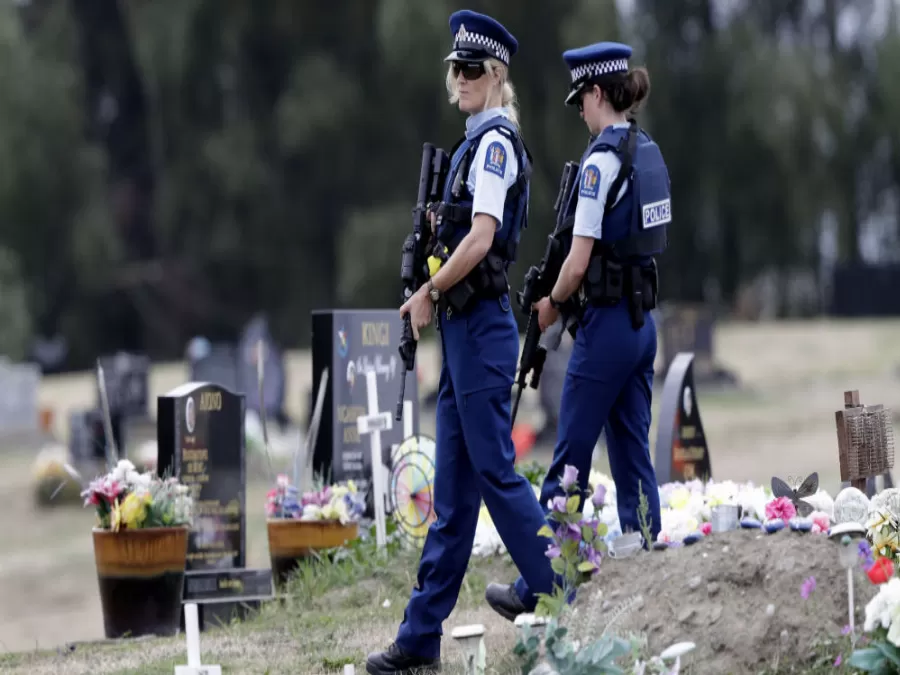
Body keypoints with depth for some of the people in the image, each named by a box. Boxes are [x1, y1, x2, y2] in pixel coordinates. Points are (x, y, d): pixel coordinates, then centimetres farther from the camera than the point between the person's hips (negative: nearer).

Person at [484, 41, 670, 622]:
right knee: (634, 459, 9)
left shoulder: (602, 160, -17)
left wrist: (552, 304, -1)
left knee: (570, 463, 1)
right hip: (644, 322, 8)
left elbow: (579, 262, -19)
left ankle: (535, 590, 10)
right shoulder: (650, 153, 10)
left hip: (606, 325, -8)